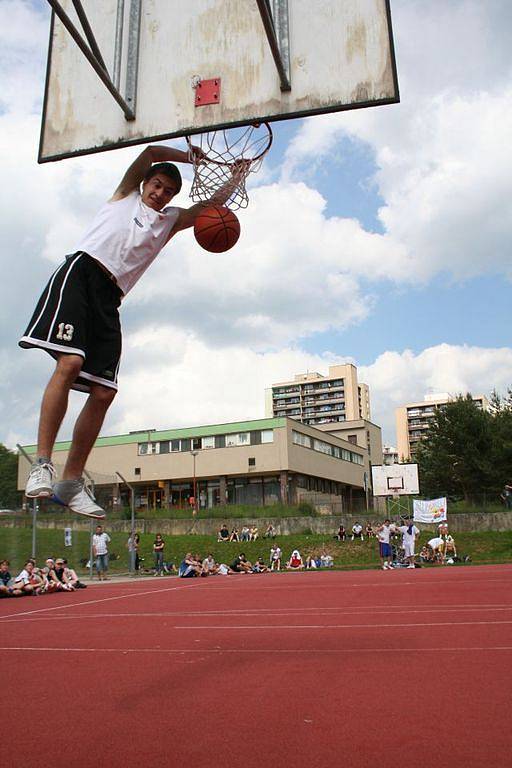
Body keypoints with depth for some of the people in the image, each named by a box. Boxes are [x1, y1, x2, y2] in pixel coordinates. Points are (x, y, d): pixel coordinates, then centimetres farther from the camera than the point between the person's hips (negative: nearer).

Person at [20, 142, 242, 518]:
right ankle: (42, 464, -22)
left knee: (104, 392, -7)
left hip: (109, 298, 4)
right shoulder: (126, 195, 20)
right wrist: (190, 156, 21)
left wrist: (237, 176, 27)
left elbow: (213, 204, 26)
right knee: (70, 362, -26)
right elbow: (150, 152, 9)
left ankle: (71, 483, 1)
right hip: (80, 272, -4)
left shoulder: (171, 220, 29)